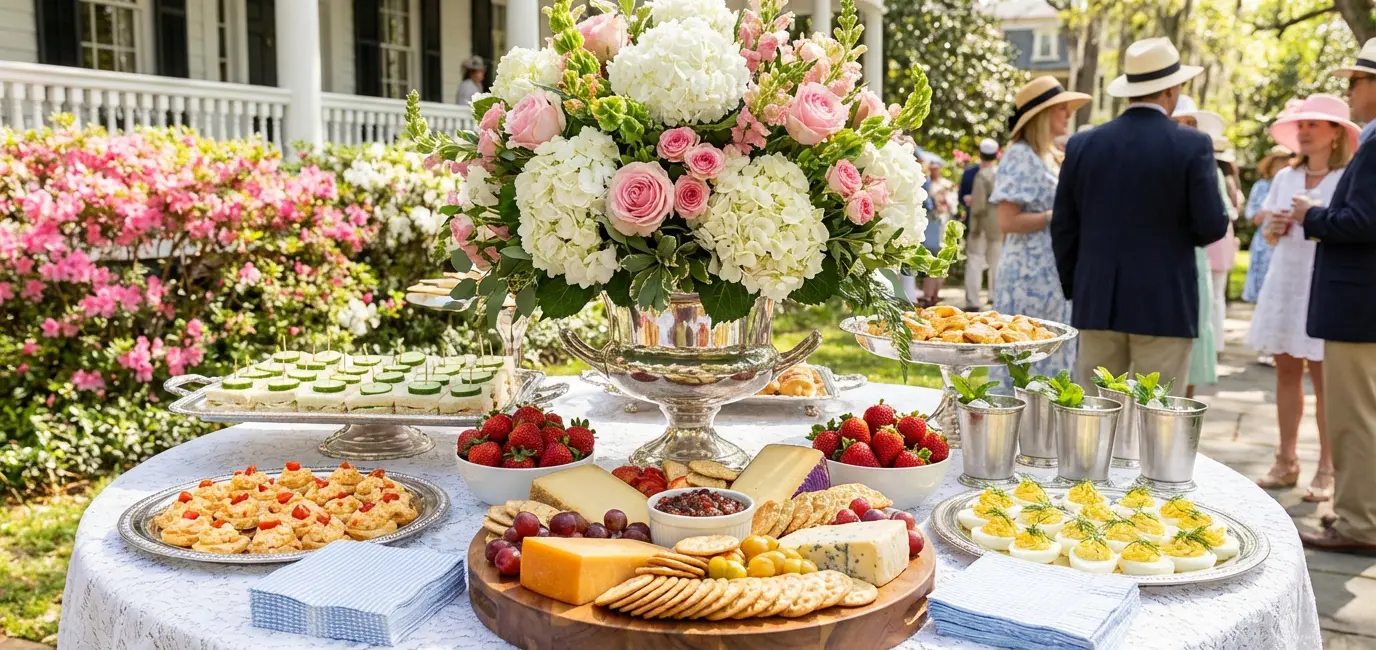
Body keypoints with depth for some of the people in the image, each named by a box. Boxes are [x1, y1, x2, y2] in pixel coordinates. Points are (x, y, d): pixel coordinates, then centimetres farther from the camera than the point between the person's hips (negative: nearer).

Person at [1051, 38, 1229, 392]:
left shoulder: (1083, 145, 3)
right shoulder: (1192, 146, -7)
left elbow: (1063, 228, 6)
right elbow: (1212, 226, -10)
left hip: (1097, 303, 3)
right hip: (1165, 306, -3)